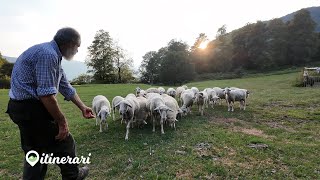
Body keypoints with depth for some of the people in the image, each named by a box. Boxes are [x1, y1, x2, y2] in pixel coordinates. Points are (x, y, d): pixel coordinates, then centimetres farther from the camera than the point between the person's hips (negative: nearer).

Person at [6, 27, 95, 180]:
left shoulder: (53, 55, 13)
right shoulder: (48, 54, -21)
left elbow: (66, 87, 16)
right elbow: (46, 94, -27)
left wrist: (82, 107, 20)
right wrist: (62, 121, -18)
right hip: (32, 109, -10)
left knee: (35, 151, 20)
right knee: (64, 144, 8)